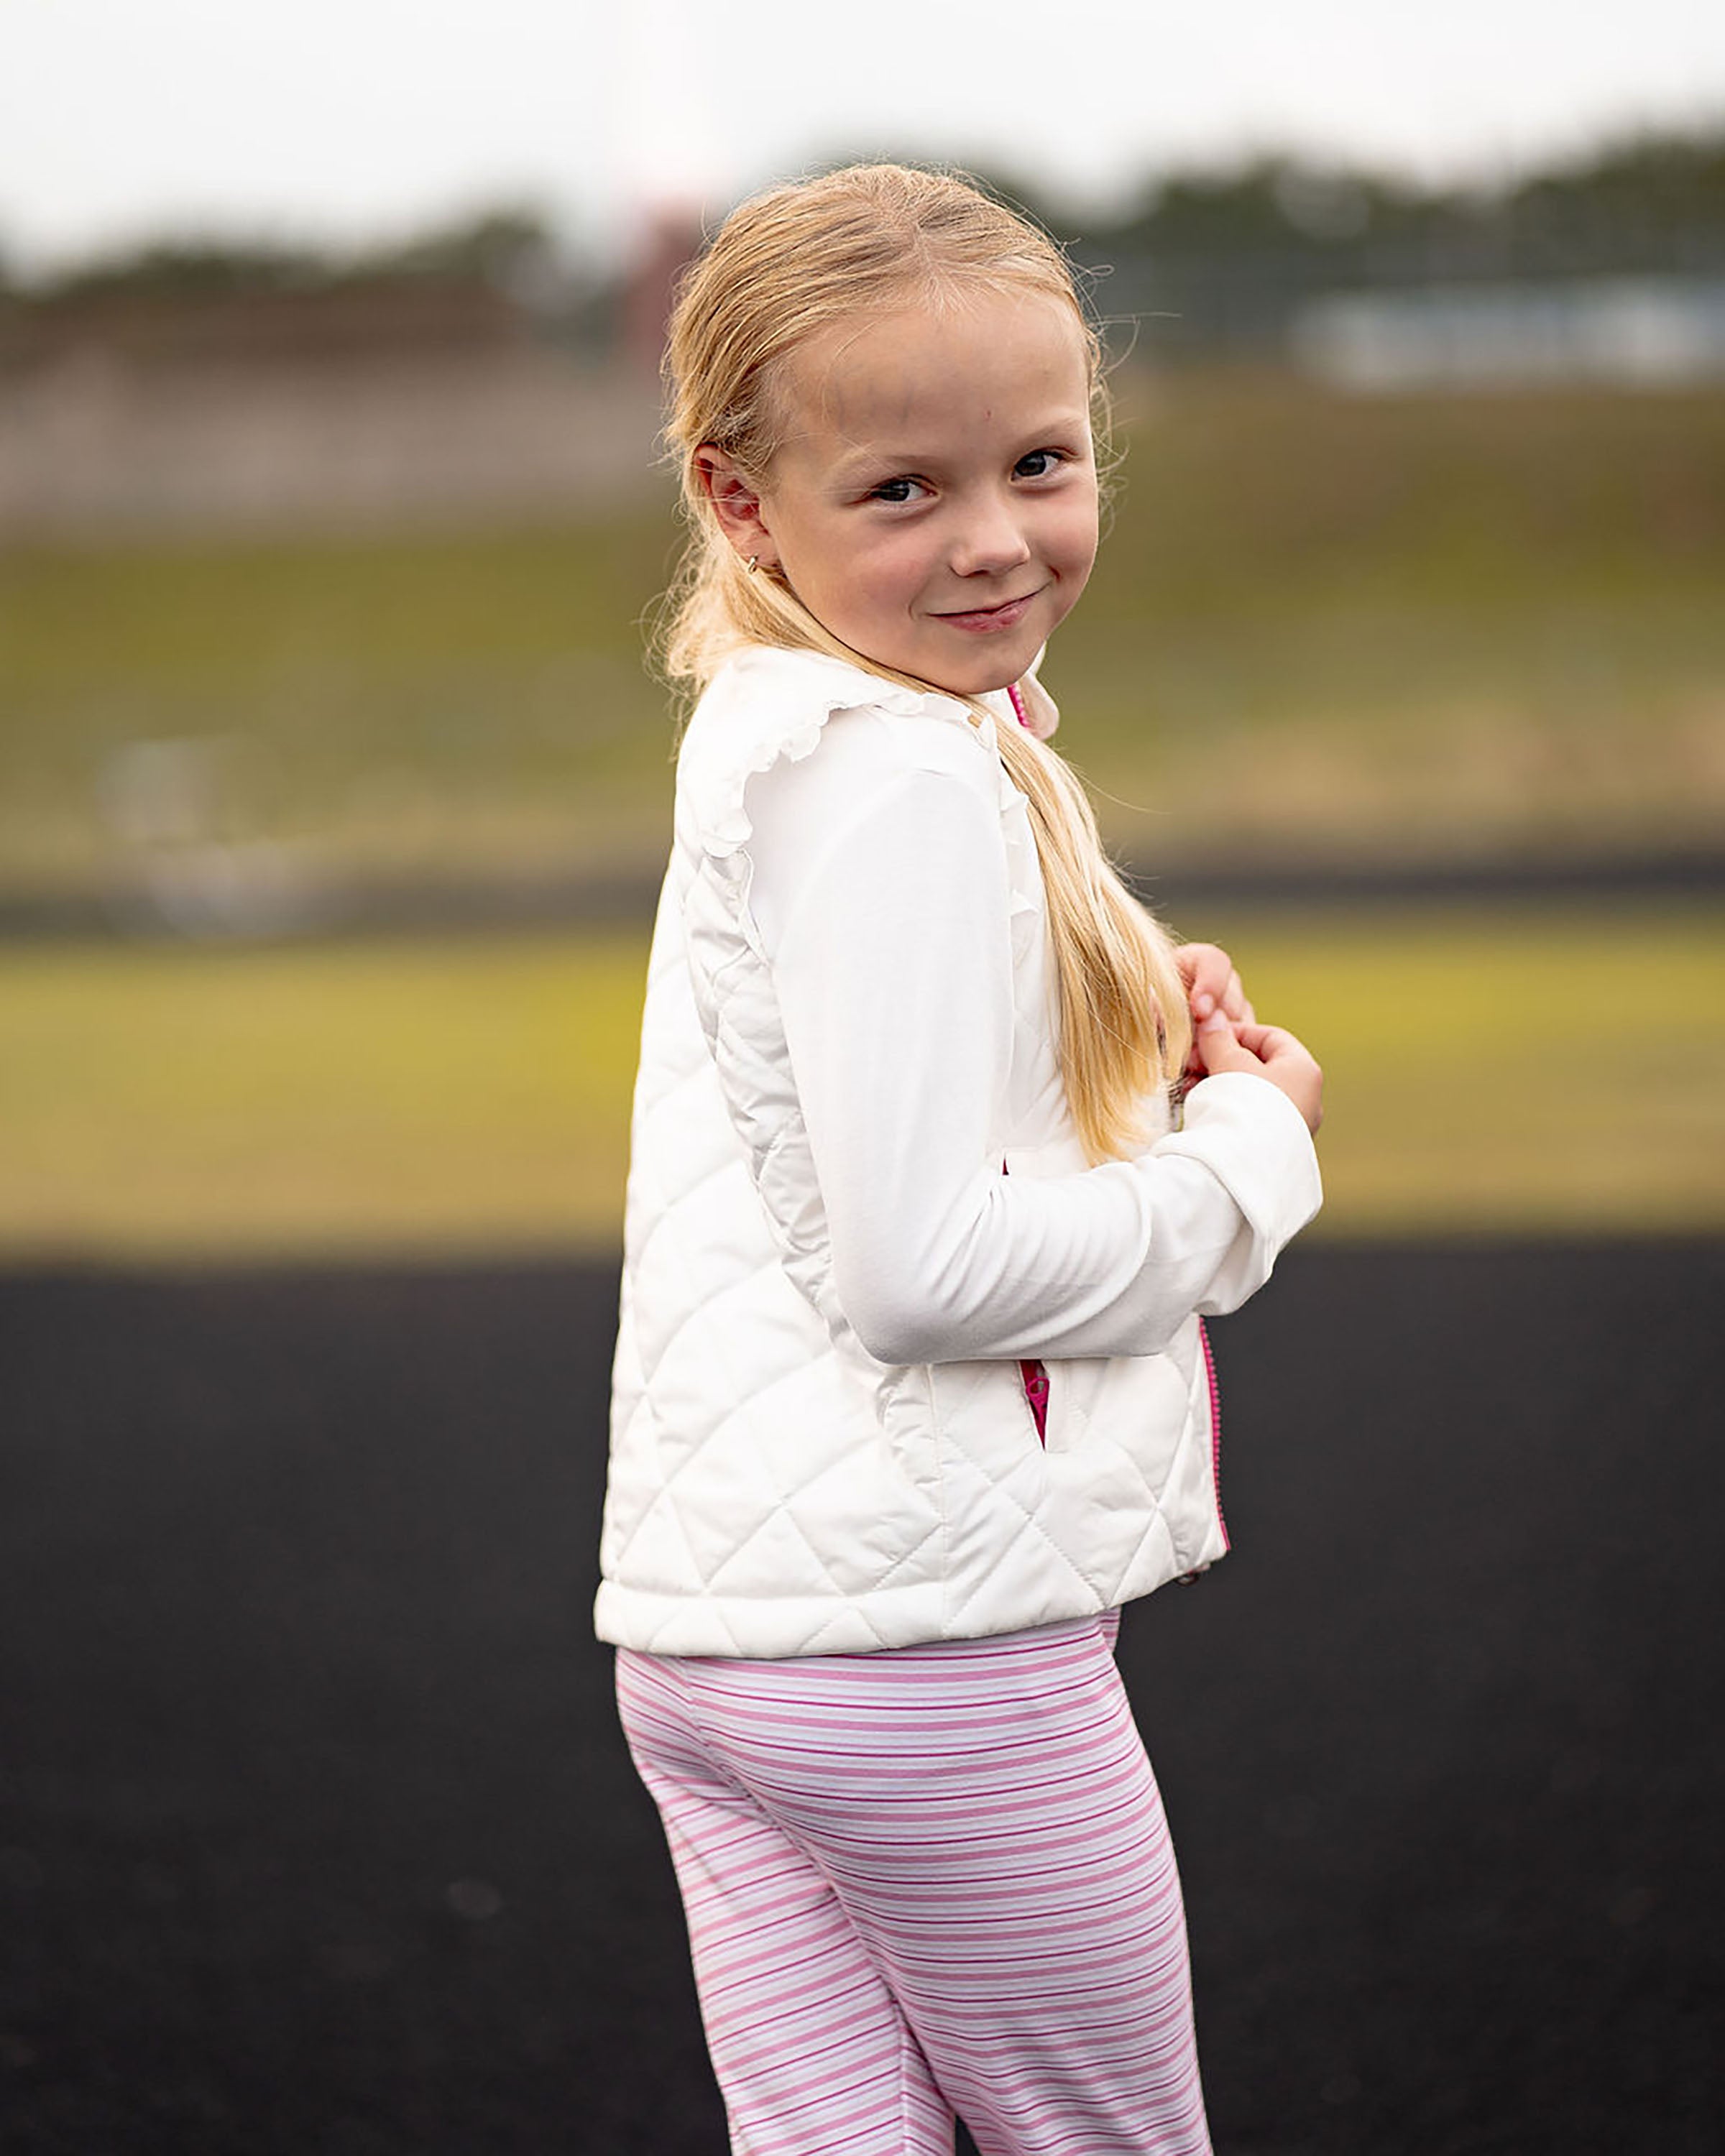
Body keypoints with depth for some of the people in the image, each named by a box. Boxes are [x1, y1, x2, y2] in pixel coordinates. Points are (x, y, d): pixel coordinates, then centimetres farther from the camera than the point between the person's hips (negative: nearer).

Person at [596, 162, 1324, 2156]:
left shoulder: (776, 742, 14)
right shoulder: (905, 782, -16)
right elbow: (921, 1267, -22)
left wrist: (1139, 1034, 4)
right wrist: (1252, 1145, -8)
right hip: (932, 1624, -8)